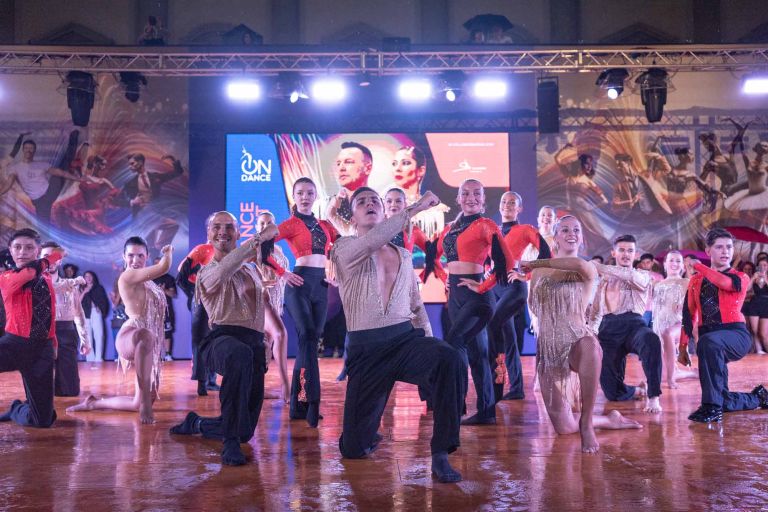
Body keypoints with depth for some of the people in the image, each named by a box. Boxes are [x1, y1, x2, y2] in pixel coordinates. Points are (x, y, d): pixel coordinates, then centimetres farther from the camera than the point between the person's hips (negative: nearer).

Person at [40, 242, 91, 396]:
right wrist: (73, 282, -20)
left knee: (69, 384, -2)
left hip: (66, 332, 2)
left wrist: (85, 339, 12)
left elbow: (78, 312, 17)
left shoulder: (71, 284, 17)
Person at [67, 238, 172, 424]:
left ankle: (93, 403, 31)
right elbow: (164, 268, -15)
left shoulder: (144, 281, 19)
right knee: (146, 336, -50)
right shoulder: (128, 276, -8)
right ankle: (145, 405, -46)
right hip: (131, 337, -10)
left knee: (140, 404, 11)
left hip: (152, 346, 10)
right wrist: (168, 252, 4)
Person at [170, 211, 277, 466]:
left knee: (245, 431, 2)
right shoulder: (207, 271, 9)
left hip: (254, 345, 6)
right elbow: (224, 270, -17)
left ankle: (196, 423, 33)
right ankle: (230, 443, -35)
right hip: (224, 339, -5)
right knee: (240, 354, -47)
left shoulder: (250, 268, 26)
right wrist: (258, 238, -18)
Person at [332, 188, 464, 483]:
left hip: (407, 338, 2)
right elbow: (371, 241, -20)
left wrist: (429, 342, 10)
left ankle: (441, 454, -24)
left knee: (450, 361, -34)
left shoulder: (403, 256, 18)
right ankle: (368, 435, 38)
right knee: (353, 449, 0)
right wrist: (415, 208, -22)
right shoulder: (344, 249, 3)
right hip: (366, 350, -2)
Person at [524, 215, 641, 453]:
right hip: (547, 349, 3)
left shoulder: (588, 271, 1)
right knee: (564, 427, -2)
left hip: (576, 340, -3)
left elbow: (580, 265, -23)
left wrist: (537, 263, -13)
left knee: (590, 345, -43)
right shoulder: (538, 272, 10)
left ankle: (586, 422, -26)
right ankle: (609, 419, 29)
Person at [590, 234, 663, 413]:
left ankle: (653, 397, -34)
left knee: (651, 340, -42)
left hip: (632, 324, -3)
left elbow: (632, 277, -13)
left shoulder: (643, 276, 14)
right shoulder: (604, 280, 25)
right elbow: (595, 312, 22)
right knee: (612, 392, -5)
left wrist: (600, 267, -14)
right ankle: (639, 390, 30)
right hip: (608, 329, 3)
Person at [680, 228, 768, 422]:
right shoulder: (696, 280, 13)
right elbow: (689, 315, 12)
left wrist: (698, 266, -8)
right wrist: (683, 347, 6)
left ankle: (711, 406, -34)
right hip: (708, 339, 5)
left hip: (735, 335, -4)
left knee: (708, 342, -41)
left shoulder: (740, 277, 3)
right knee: (723, 402, 3)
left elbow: (724, 282, -22)